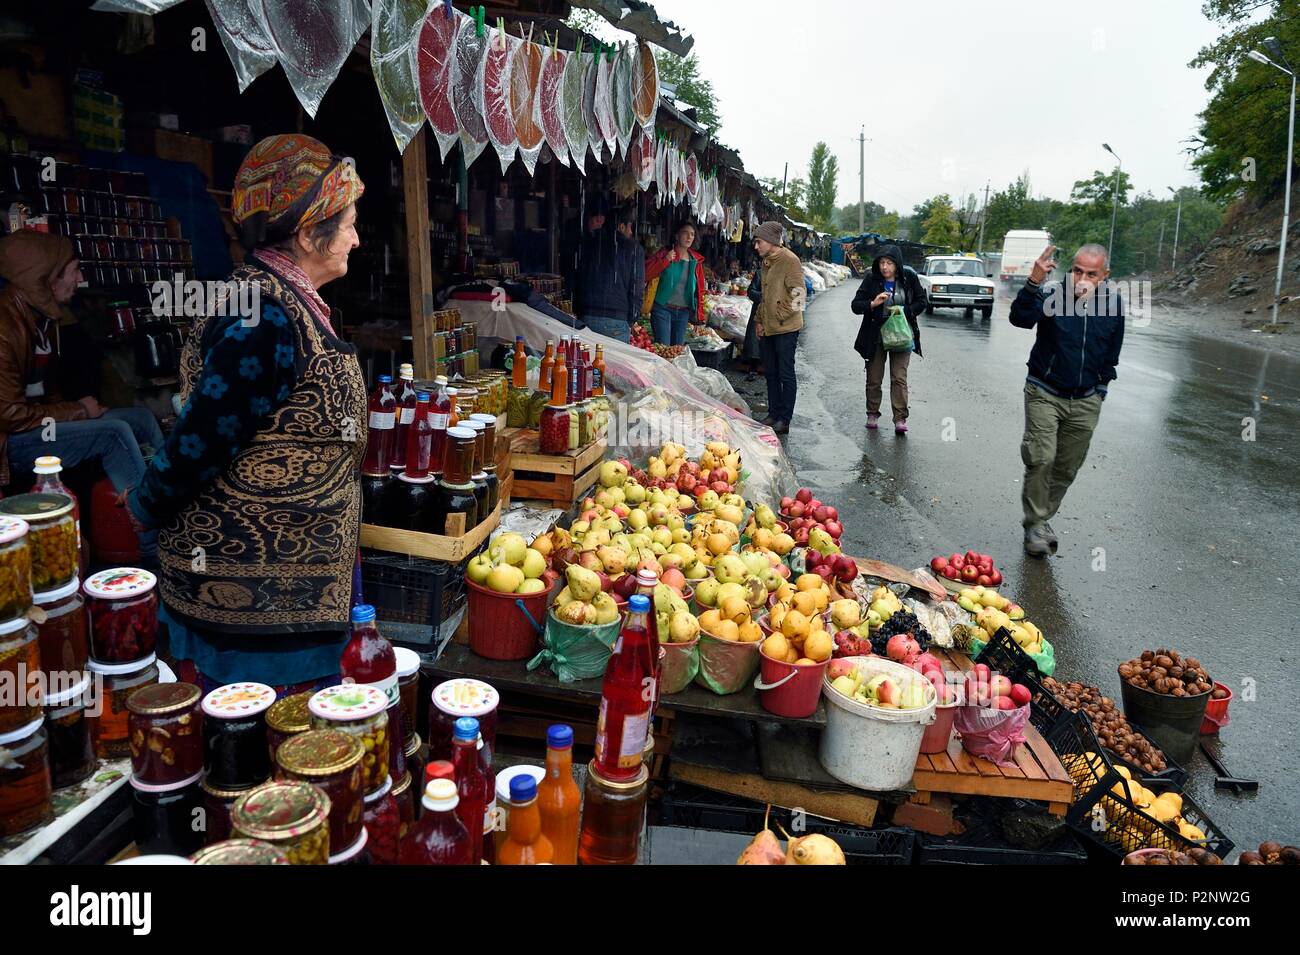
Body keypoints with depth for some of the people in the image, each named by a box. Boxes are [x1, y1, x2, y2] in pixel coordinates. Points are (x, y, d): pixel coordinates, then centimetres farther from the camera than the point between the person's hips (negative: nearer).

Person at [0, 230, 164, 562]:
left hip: (40, 423, 10)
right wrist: (76, 411, -14)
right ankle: (153, 550, -23)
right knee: (115, 432, -25)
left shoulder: (42, 316, 8)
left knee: (142, 417, 1)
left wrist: (77, 408, 0)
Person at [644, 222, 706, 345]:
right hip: (663, 309, -4)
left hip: (683, 312, 4)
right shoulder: (664, 254, -2)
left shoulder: (696, 260, 9)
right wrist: (666, 260, -21)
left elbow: (699, 289, 13)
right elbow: (646, 274, -14)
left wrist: (699, 314, 10)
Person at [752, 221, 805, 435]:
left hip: (785, 328, -9)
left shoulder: (790, 261, -11)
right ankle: (773, 414, 22)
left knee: (786, 375, -1)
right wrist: (760, 321, 16)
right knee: (771, 373, 13)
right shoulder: (767, 262, 15)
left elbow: (798, 295, -16)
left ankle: (784, 420, 4)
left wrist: (779, 316, -14)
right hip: (768, 328, 9)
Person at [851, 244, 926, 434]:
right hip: (875, 335, 1)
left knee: (899, 378, -7)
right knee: (874, 378, 9)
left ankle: (900, 419, -6)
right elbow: (855, 305, -4)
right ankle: (872, 414, 25)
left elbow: (921, 302, 4)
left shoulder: (909, 278, -4)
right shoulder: (871, 279, -6)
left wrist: (904, 310, -13)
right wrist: (873, 304, -23)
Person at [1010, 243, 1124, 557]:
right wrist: (1034, 283, -46)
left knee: (1067, 468, 11)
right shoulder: (1052, 294, -13)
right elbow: (1020, 318, -33)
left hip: (1086, 402, 4)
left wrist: (1101, 388, 12)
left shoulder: (1113, 302, -1)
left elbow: (1112, 353, 12)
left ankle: (1044, 517, 28)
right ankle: (1035, 524, 1)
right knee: (1041, 459, -14)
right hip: (1045, 393, -4)